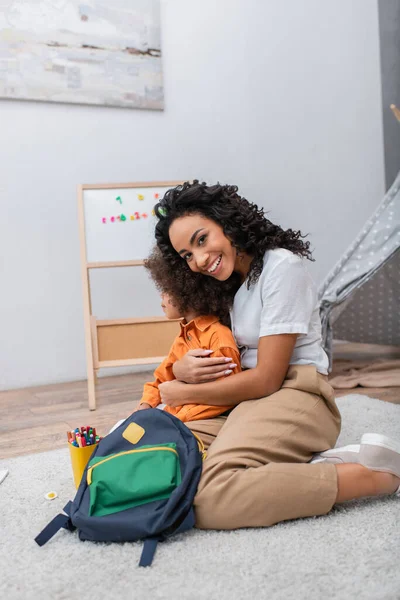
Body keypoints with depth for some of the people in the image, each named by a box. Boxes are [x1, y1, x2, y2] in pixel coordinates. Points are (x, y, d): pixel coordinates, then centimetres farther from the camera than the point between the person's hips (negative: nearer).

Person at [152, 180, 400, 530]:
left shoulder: (281, 266, -11)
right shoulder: (219, 285, 15)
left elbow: (266, 379, -14)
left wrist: (182, 394, -4)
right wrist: (181, 369, -8)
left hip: (292, 397, -8)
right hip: (242, 403, 8)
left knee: (209, 499, -31)